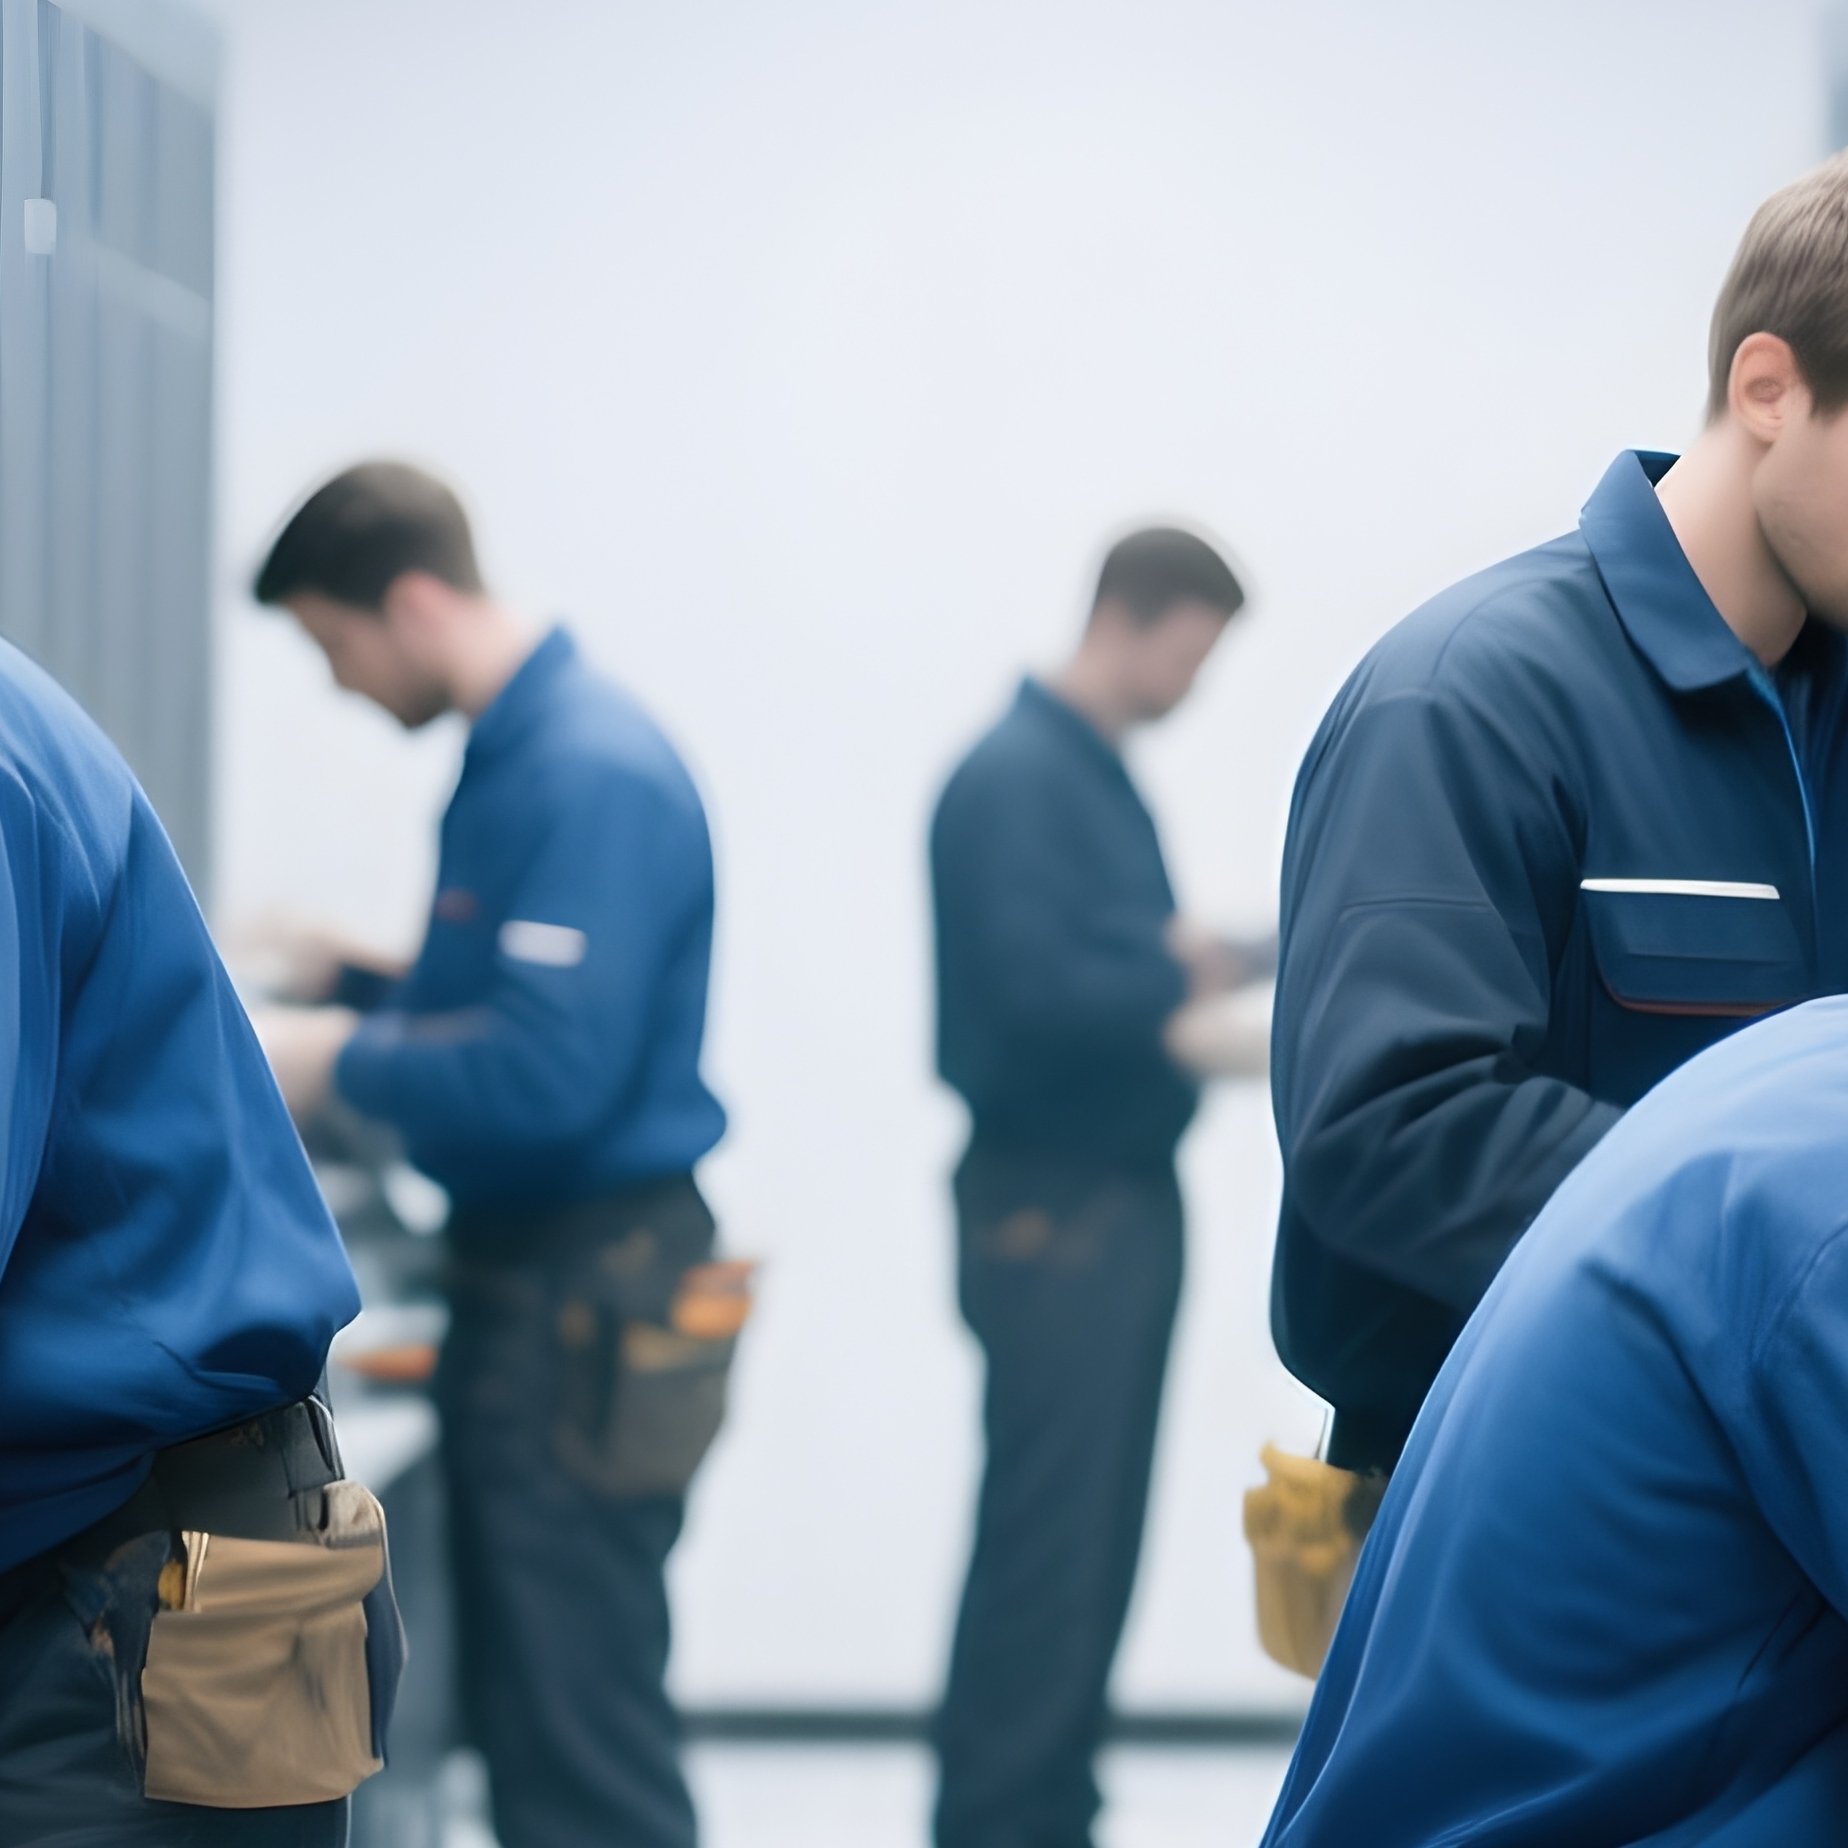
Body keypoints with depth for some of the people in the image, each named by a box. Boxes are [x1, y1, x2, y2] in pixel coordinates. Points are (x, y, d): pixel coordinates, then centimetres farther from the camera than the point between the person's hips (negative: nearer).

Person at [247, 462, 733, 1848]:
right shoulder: (513, 754, 12)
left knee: (581, 1734, -5)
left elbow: (548, 1071, -25)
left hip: (589, 1297, -10)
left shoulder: (591, 772, -19)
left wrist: (338, 1060, -13)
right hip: (524, 1280, 10)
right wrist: (362, 990, 10)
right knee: (522, 1701, 16)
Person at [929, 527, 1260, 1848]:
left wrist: (1230, 966, 3)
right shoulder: (1016, 779, -14)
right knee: (1044, 1542, -6)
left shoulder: (1102, 776, 14)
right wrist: (1185, 974, -9)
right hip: (1050, 1200, -9)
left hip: (1126, 1193, 9)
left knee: (1099, 1540, 12)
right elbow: (1038, 991, -23)